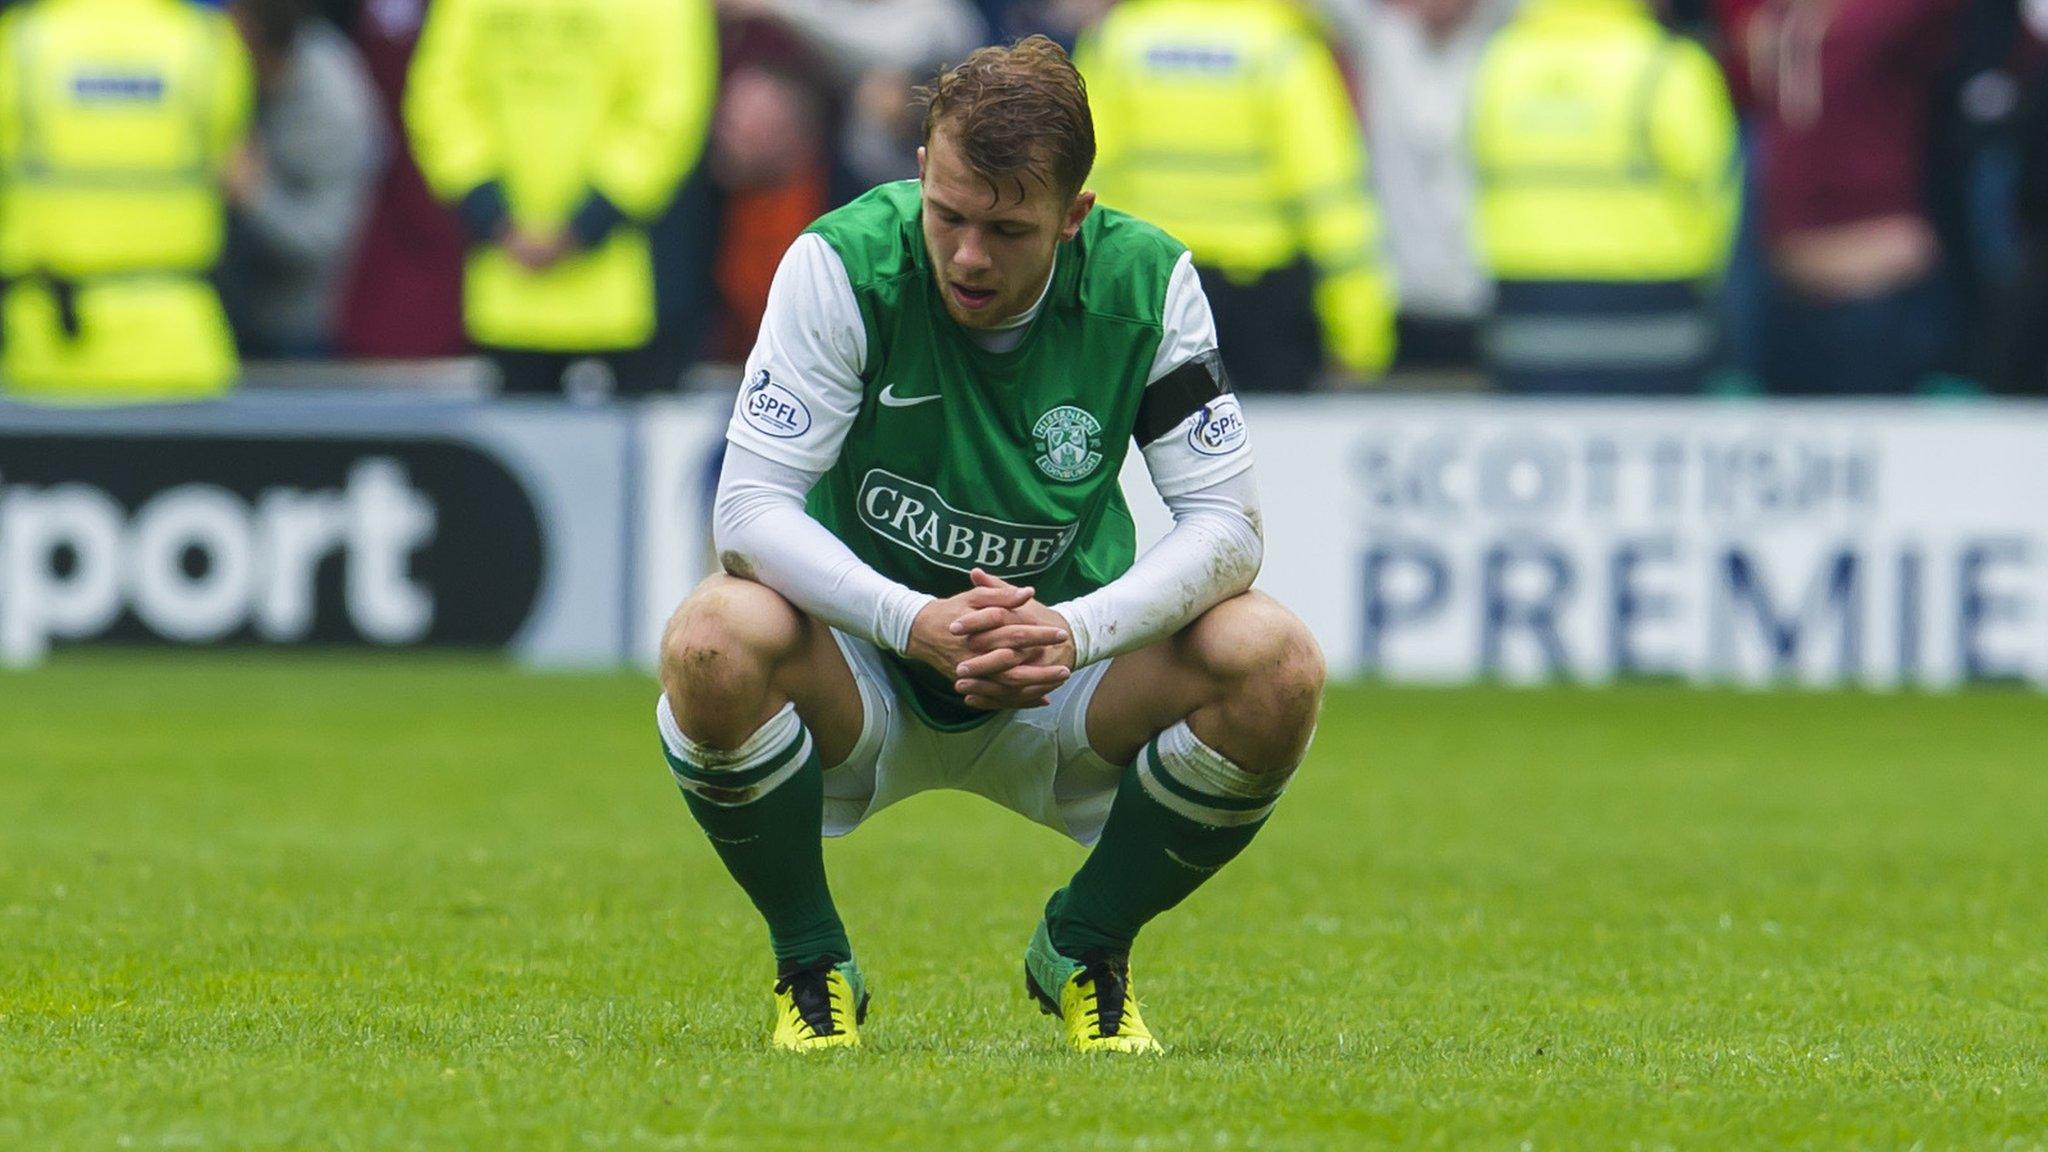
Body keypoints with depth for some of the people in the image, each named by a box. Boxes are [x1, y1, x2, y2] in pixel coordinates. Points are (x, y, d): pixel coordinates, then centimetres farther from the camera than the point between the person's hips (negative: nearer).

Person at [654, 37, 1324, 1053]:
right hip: (864, 668, -2)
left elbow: (1224, 523, -14)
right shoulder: (842, 264, -19)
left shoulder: (1146, 283, -13)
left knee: (1275, 663, -26)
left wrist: (1077, 632, -33)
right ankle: (812, 969, -6)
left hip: (1063, 677, 2)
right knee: (713, 642, -35)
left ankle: (1084, 952, 2)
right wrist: (913, 622, -40)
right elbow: (749, 510, -23)